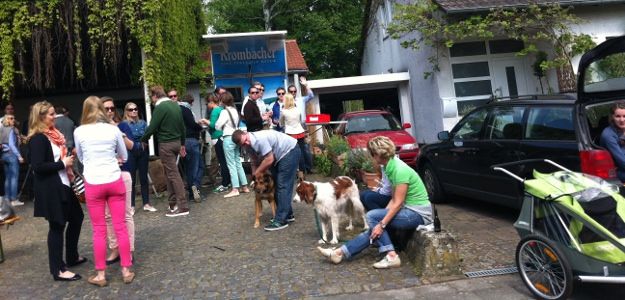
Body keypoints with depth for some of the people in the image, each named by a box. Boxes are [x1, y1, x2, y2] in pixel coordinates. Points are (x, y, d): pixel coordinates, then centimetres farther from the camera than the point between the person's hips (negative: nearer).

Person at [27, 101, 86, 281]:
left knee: (76, 217, 17)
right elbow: (37, 166, -24)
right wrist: (63, 164, -17)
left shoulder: (52, 134, 13)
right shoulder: (37, 139, -15)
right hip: (50, 189, -10)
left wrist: (68, 165, 6)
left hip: (62, 185, 10)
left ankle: (72, 257, 32)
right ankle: (58, 270, 10)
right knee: (57, 226, -2)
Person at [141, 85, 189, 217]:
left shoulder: (160, 107, -14)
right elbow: (182, 126, 14)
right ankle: (173, 203, 20)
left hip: (166, 144, -8)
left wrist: (143, 140, 2)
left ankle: (183, 207, -4)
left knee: (173, 174, -6)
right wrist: (182, 144, 20)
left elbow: (152, 127, -15)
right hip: (176, 142, 8)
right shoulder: (175, 105, 10)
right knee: (170, 173, 15)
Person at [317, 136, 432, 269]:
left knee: (371, 216, -16)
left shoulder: (400, 170, -22)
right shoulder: (392, 166, 6)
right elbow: (394, 199, 9)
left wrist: (382, 223, -21)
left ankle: (391, 255, -14)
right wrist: (383, 216, 3)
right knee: (374, 228, -2)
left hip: (419, 214, -8)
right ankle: (341, 252, 0)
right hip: (411, 210, 8)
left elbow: (398, 203, -21)